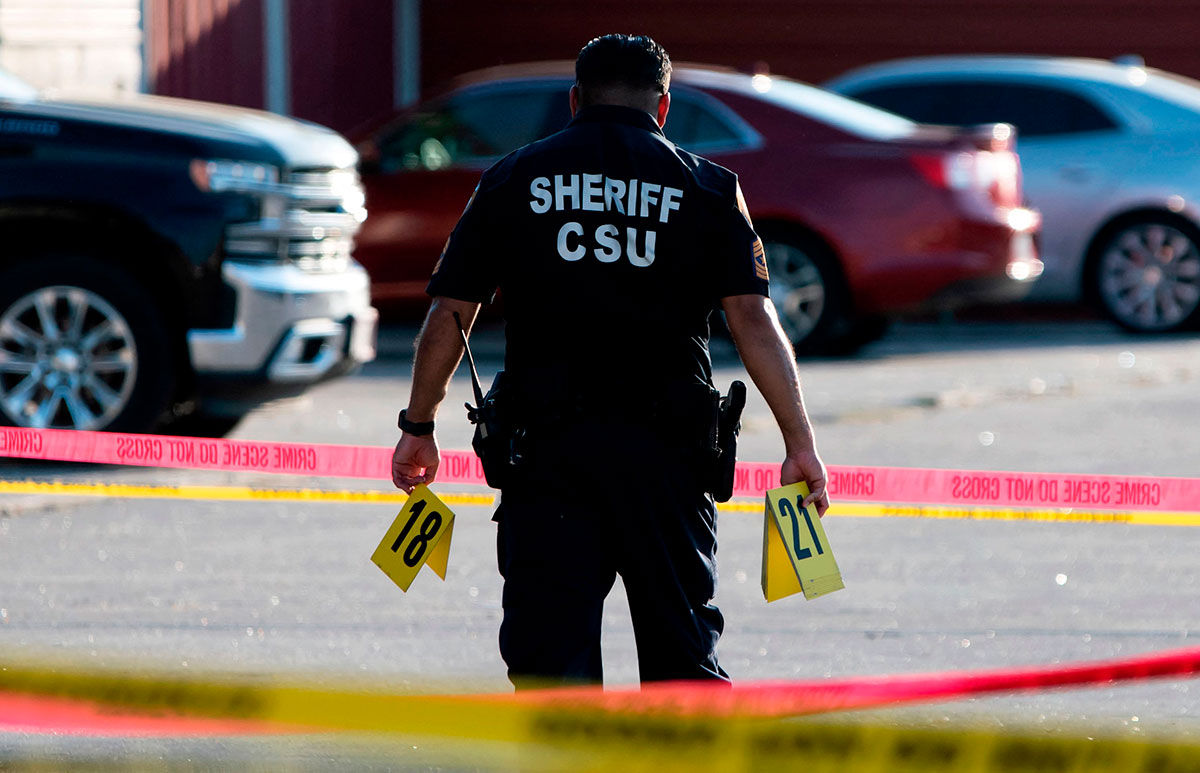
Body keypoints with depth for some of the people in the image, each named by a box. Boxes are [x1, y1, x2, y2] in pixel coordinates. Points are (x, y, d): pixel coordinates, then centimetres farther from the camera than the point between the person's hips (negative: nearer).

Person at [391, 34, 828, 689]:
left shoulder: (514, 179, 8)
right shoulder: (706, 187, 6)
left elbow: (449, 315, 7)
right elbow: (754, 321, -3)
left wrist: (418, 426, 17)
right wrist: (800, 444, -4)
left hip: (546, 442, 0)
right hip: (666, 451, 0)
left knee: (550, 655, -1)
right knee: (684, 655, 11)